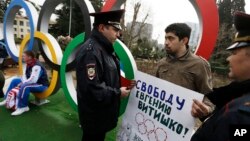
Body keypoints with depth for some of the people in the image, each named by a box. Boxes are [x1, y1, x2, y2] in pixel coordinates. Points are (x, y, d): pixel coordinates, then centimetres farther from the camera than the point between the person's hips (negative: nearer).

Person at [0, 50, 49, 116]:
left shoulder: (37, 66, -27)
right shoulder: (28, 64, 4)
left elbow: (33, 80, -33)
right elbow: (25, 75, 10)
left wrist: (23, 83, -18)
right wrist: (23, 82, -9)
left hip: (41, 85, -10)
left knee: (25, 86, -37)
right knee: (14, 81, 12)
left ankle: (22, 107, -28)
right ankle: (7, 100, 18)